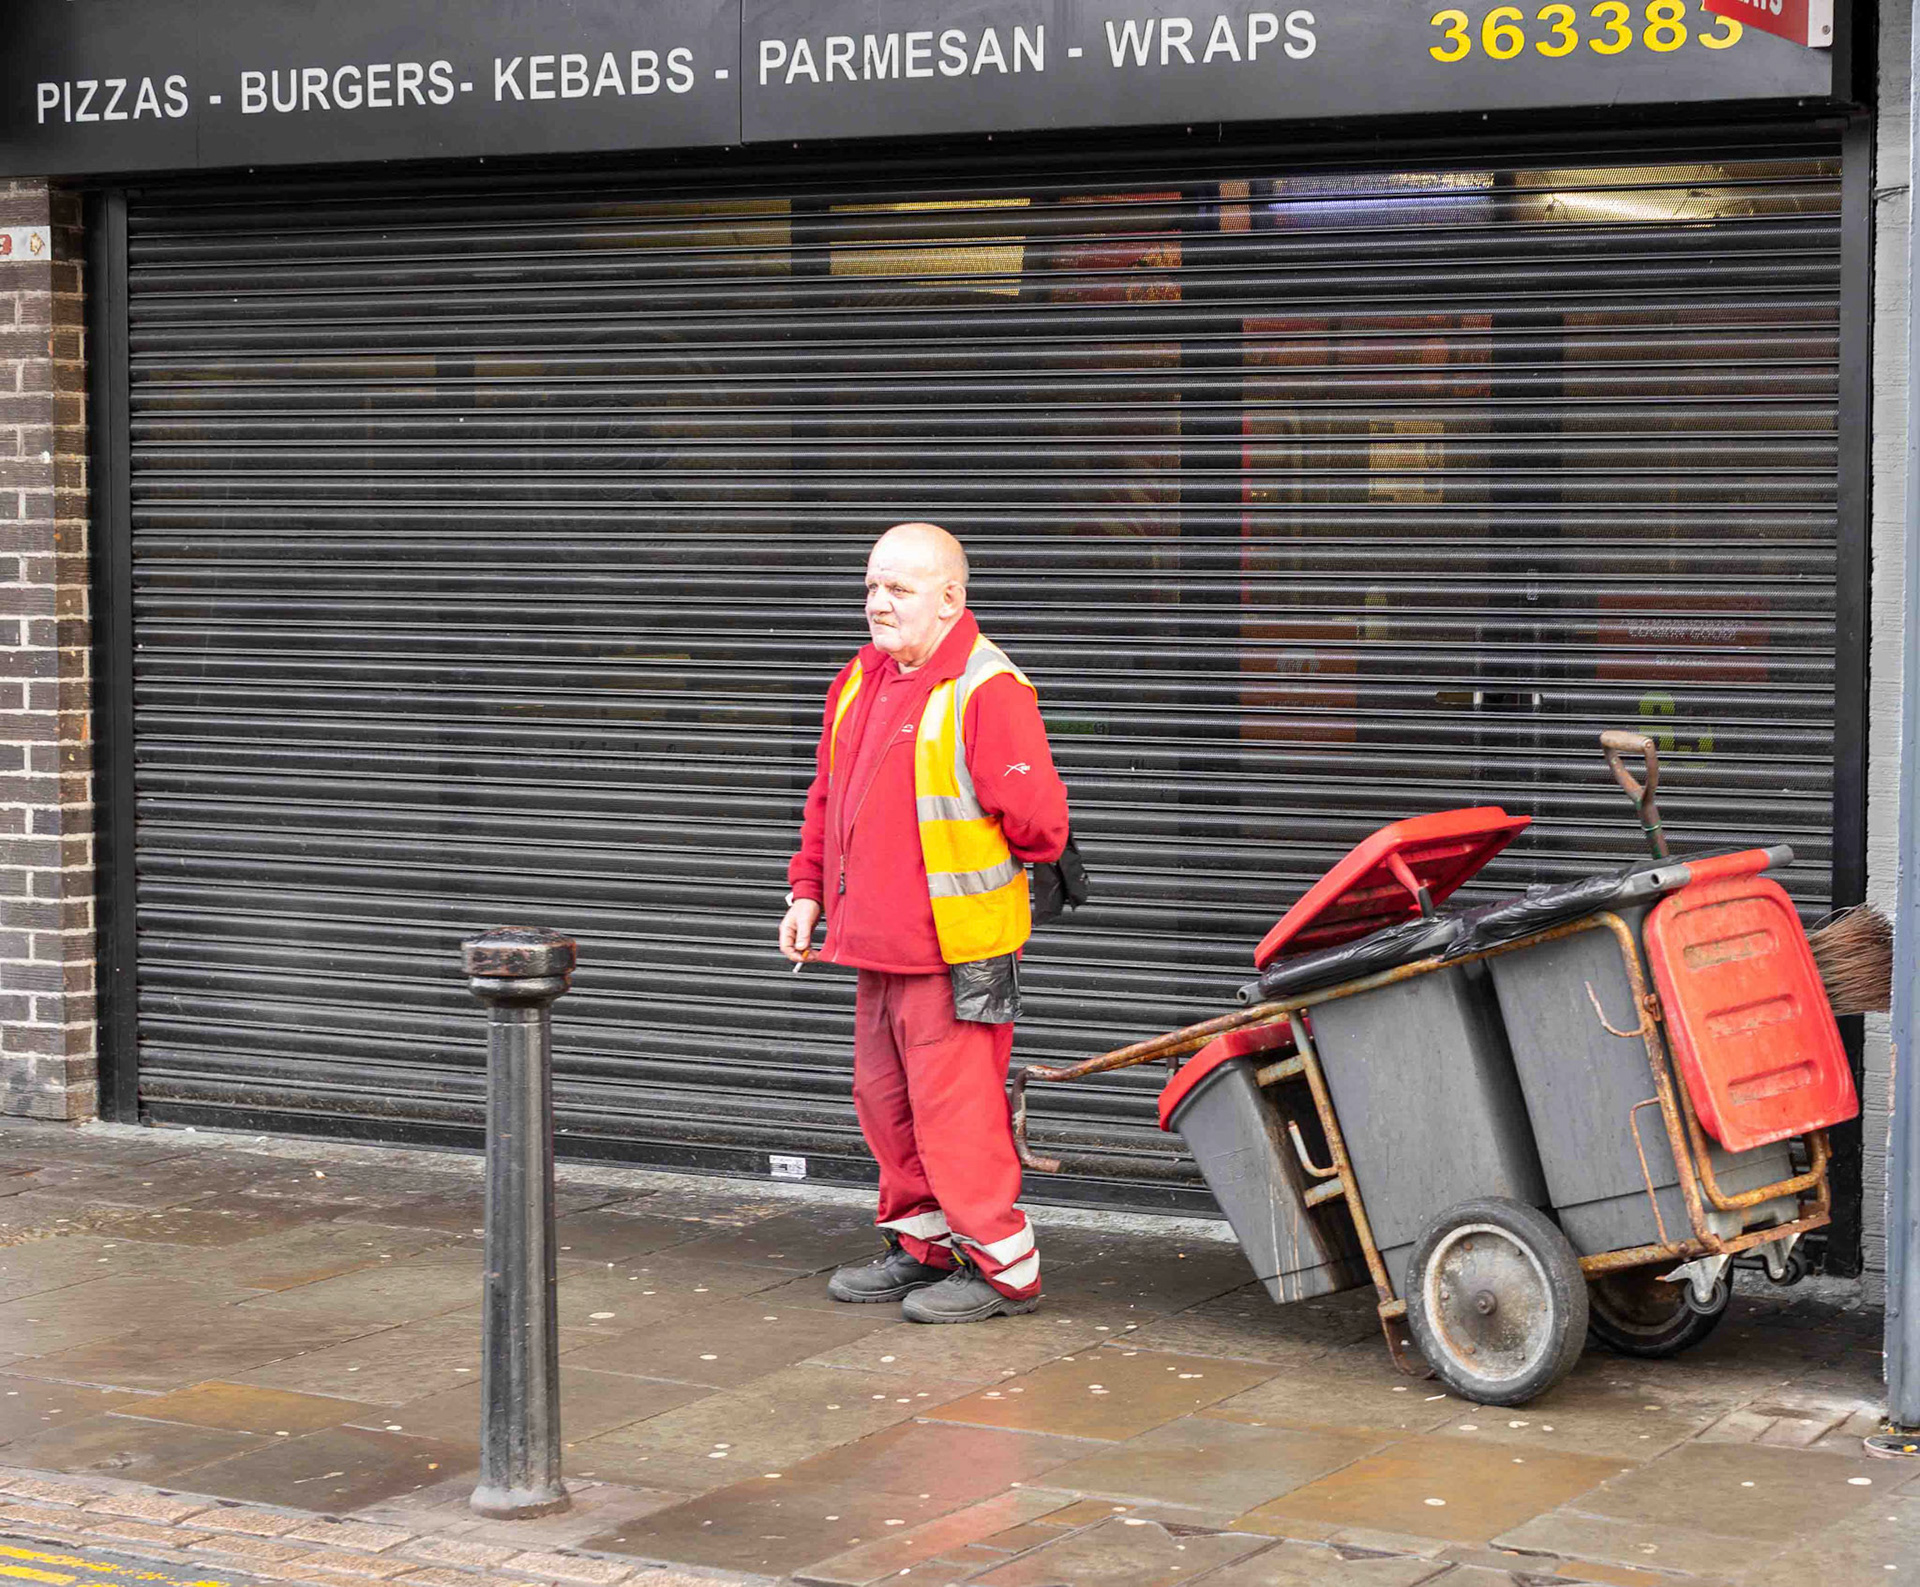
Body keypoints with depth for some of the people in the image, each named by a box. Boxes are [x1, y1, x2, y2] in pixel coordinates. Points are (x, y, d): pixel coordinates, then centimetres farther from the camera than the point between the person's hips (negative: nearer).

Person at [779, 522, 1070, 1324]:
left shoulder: (987, 692, -16)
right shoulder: (860, 679, 12)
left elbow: (1037, 822, -17)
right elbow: (829, 797, 23)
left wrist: (967, 866, -4)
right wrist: (809, 888, 17)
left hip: (957, 952, -9)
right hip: (880, 950, 9)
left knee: (954, 1109, -5)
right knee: (886, 1101, 16)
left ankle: (1002, 1266, 7)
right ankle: (921, 1246, 31)